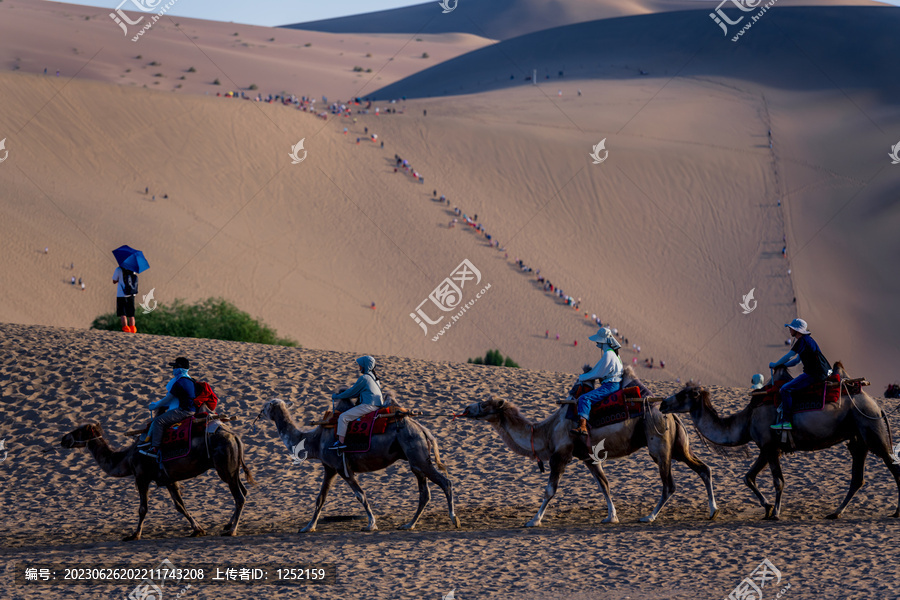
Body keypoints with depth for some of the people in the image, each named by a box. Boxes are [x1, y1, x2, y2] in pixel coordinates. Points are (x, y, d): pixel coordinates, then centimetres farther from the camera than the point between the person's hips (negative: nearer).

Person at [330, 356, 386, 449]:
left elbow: (352, 392, -5)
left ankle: (341, 441, -11)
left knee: (343, 417, -9)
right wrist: (345, 392, 26)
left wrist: (337, 396, 7)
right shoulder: (373, 377, 19)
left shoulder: (364, 378, -10)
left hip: (368, 406, -10)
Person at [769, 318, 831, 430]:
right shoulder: (807, 339, 19)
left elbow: (788, 356, -12)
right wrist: (781, 365, 17)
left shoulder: (802, 341, -14)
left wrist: (775, 364, 3)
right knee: (791, 384, 28)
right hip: (818, 373, 11)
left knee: (785, 389, -16)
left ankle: (786, 421, -18)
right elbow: (797, 360, 25)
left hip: (814, 374, -11)